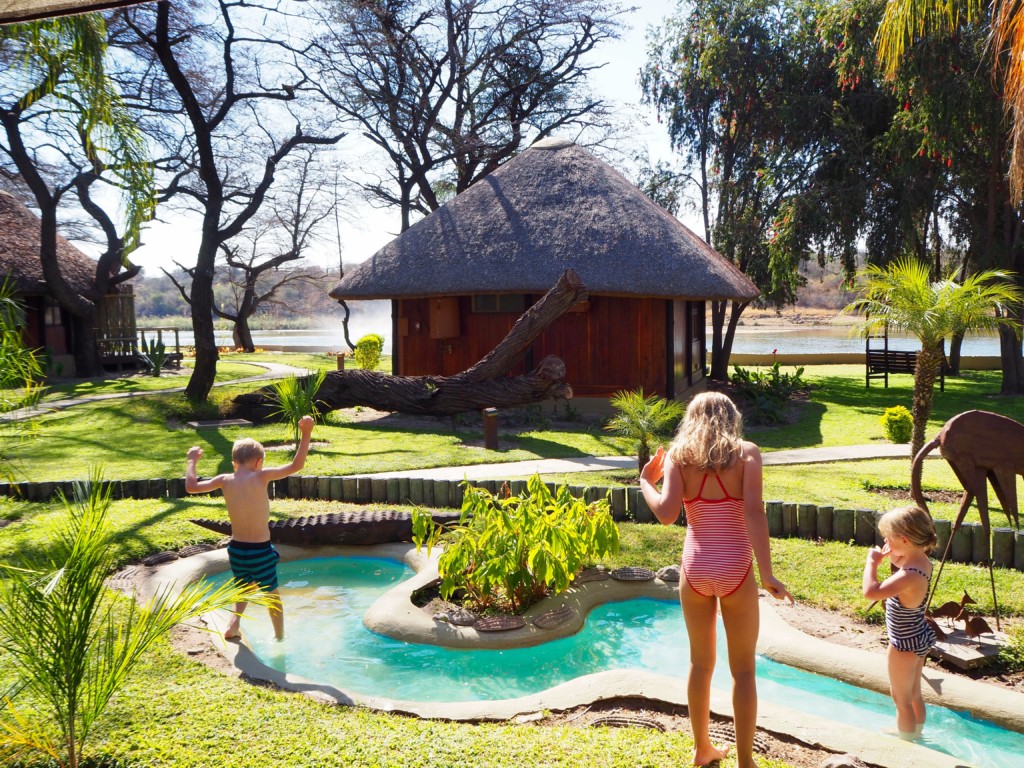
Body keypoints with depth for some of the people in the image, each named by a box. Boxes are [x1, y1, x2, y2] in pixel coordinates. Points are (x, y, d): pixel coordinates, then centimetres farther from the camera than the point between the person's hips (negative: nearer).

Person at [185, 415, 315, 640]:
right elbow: (296, 465, -18)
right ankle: (280, 637, 28)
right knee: (271, 594, 18)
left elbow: (191, 486, 8)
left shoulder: (225, 480, -3)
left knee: (244, 587, 31)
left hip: (236, 548, 4)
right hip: (261, 550, -4)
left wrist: (192, 461, 21)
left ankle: (234, 622, 12)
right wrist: (305, 435, -16)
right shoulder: (261, 476, -14)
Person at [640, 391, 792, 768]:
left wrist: (645, 481, 3)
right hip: (735, 571, -2)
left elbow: (667, 513, -15)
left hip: (695, 570, 2)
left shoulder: (677, 455, -1)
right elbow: (753, 512, -17)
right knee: (743, 670, 14)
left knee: (700, 663, 21)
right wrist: (767, 575, -18)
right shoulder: (746, 452, -4)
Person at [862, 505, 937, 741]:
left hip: (905, 644, -9)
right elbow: (901, 564, 17)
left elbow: (871, 591, -44)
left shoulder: (910, 575, -33)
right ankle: (915, 735, 42)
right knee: (914, 695, 26)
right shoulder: (922, 561, -6)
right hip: (918, 639, 9)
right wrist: (891, 555, -2)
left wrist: (872, 561, -32)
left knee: (901, 698, 10)